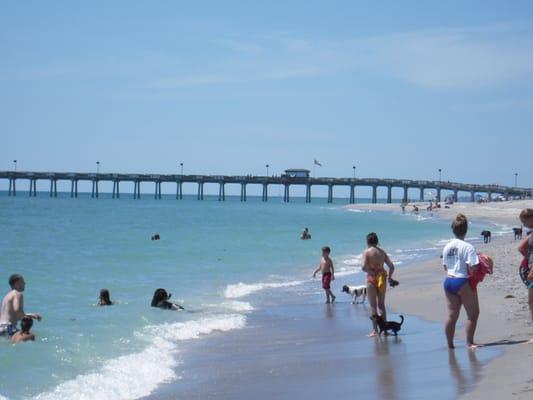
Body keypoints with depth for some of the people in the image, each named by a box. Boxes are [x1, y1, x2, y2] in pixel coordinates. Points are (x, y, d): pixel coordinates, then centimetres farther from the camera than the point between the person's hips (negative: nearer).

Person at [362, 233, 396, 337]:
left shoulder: (367, 252, -6)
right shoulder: (382, 252, 8)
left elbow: (364, 267, -18)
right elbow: (391, 266, 6)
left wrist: (371, 271, 1)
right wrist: (389, 277, 20)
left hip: (372, 278, -4)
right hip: (382, 278, 5)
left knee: (373, 305, -1)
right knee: (381, 304, 15)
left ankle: (375, 330, -4)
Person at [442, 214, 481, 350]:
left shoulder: (447, 247, 5)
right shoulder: (468, 247, -14)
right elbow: (472, 268, -19)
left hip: (448, 281, 7)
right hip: (463, 282, -6)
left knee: (452, 315, 12)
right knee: (473, 313, 7)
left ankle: (450, 344, 17)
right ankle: (469, 343, 7)